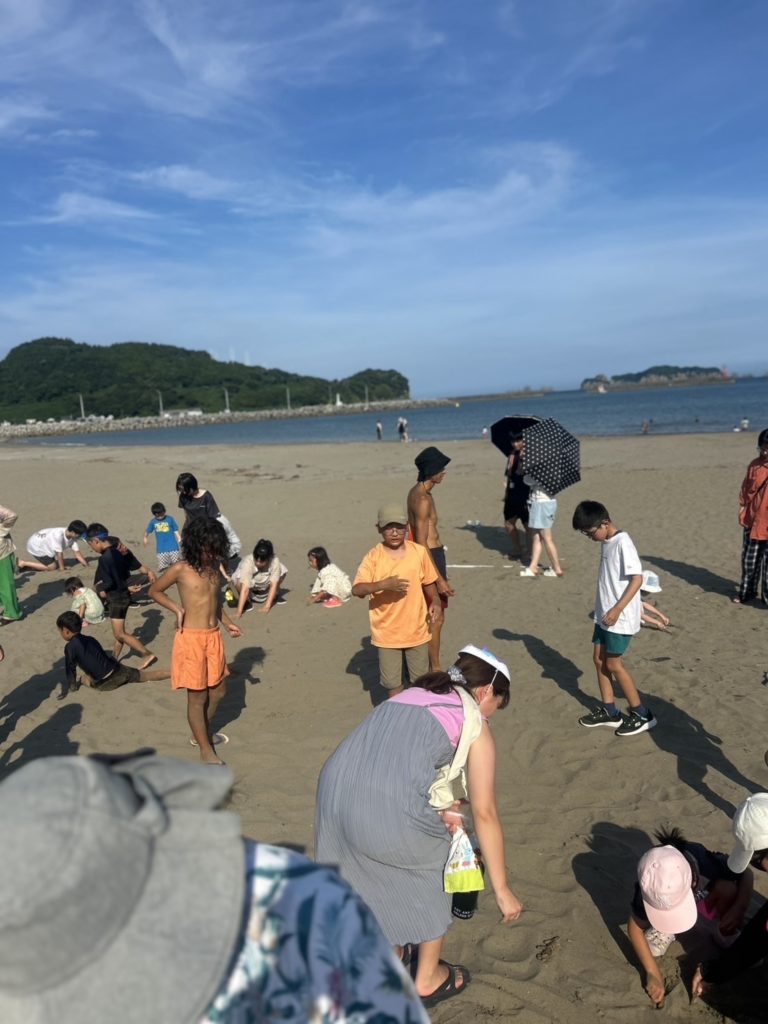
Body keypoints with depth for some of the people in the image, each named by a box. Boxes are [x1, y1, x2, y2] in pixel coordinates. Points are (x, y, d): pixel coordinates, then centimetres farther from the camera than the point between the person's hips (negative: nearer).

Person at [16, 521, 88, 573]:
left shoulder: (73, 537, -12)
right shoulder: (58, 535, -36)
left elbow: (77, 553, -9)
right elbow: (59, 553, -30)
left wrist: (87, 566, -14)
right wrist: (62, 569, -22)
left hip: (43, 545, 9)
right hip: (35, 546, -9)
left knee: (57, 564, 9)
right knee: (51, 567, -8)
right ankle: (23, 563, 0)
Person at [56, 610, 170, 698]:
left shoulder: (70, 647, -9)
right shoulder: (91, 639, 12)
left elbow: (70, 671, -8)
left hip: (105, 684, -5)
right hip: (119, 672, 5)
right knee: (149, 675, 17)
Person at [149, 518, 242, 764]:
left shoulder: (213, 567, 4)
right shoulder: (180, 570, -13)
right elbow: (154, 591, 1)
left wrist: (227, 623, 14)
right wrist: (177, 608, -11)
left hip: (213, 637, 7)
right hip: (191, 638, -6)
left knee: (217, 690, 18)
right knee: (197, 697, 4)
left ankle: (202, 733, 40)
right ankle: (206, 749, 18)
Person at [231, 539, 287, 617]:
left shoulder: (275, 561, -32)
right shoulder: (248, 562, -37)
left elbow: (273, 584, -28)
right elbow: (245, 588, -42)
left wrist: (267, 606, -33)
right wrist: (239, 611, -47)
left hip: (265, 587, 3)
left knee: (282, 571, -20)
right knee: (238, 582, -35)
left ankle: (275, 595, 7)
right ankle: (245, 600, -3)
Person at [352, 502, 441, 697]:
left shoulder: (419, 552, -4)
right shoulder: (373, 557, -12)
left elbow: (428, 583, 9)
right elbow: (357, 589, -20)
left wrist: (435, 603, -4)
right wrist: (384, 584, -32)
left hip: (417, 630, 2)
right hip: (387, 632, -2)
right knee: (392, 682, 10)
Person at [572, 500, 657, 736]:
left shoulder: (623, 543, -19)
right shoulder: (606, 542, 8)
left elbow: (637, 579, -24)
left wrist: (617, 610, -26)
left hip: (620, 617, -9)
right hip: (604, 614, 9)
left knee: (614, 664, -2)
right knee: (599, 659, 12)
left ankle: (642, 715, 10)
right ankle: (609, 711, 23)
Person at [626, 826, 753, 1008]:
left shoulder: (705, 862, -41)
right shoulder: (650, 887, -37)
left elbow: (746, 874, -22)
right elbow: (634, 927, -23)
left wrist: (739, 908, -38)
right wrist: (653, 973, -27)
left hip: (703, 898, 0)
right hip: (662, 908, 0)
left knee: (728, 889, -32)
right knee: (653, 948, -22)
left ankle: (726, 940, -5)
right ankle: (669, 928, 10)